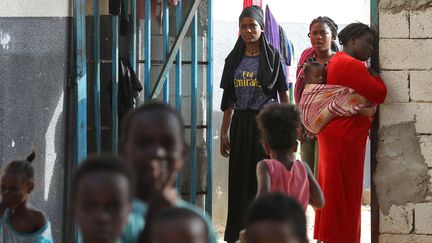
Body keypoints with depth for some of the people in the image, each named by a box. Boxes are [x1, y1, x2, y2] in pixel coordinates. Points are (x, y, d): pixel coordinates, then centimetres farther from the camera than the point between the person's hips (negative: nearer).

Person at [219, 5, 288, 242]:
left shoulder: (272, 57, -1)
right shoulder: (234, 59, 10)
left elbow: (283, 96, -1)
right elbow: (229, 100, 12)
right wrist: (223, 132, 8)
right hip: (240, 123, 4)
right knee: (240, 178, 4)